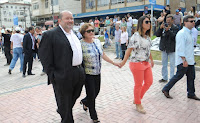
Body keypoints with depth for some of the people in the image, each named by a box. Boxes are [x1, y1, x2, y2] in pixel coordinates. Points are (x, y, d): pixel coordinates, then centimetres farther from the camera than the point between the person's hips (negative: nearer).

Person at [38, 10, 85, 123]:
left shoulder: (74, 34, 14)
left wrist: (81, 68, 14)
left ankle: (62, 111, 51)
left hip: (79, 74, 8)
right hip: (63, 76, -8)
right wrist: (52, 76, -15)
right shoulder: (50, 35, -11)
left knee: (73, 99, 25)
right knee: (65, 106, 8)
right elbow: (45, 57, -12)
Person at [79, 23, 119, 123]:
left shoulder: (97, 41, 4)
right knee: (91, 94, 3)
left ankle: (84, 102, 49)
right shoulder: (81, 45, -16)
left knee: (96, 92, 17)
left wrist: (114, 63, 14)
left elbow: (103, 55, 13)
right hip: (88, 74, -6)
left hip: (97, 72, 6)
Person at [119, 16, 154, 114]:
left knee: (149, 82, 14)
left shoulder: (147, 36, 10)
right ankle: (138, 105, 25)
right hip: (137, 64, -8)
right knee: (139, 85, 4)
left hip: (146, 63, 9)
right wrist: (124, 61, -24)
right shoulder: (136, 36, -15)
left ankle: (137, 98, 33)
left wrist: (151, 60, 26)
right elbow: (129, 49, -20)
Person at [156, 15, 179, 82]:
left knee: (172, 64, 3)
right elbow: (157, 35, -3)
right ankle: (164, 78, 27)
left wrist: (168, 30, -31)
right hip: (164, 48, 4)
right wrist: (160, 28, -18)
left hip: (171, 49, -4)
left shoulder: (175, 28, -6)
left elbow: (174, 36, -20)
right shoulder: (164, 26, 4)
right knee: (164, 64, 13)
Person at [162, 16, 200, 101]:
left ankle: (191, 94, 26)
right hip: (183, 61, -9)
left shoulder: (189, 33, 15)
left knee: (191, 77, 14)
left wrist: (191, 60, 18)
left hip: (190, 60, 9)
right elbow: (181, 48, -21)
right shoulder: (181, 33, -16)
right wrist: (184, 60, -25)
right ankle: (166, 89, 11)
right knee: (178, 76, -3)